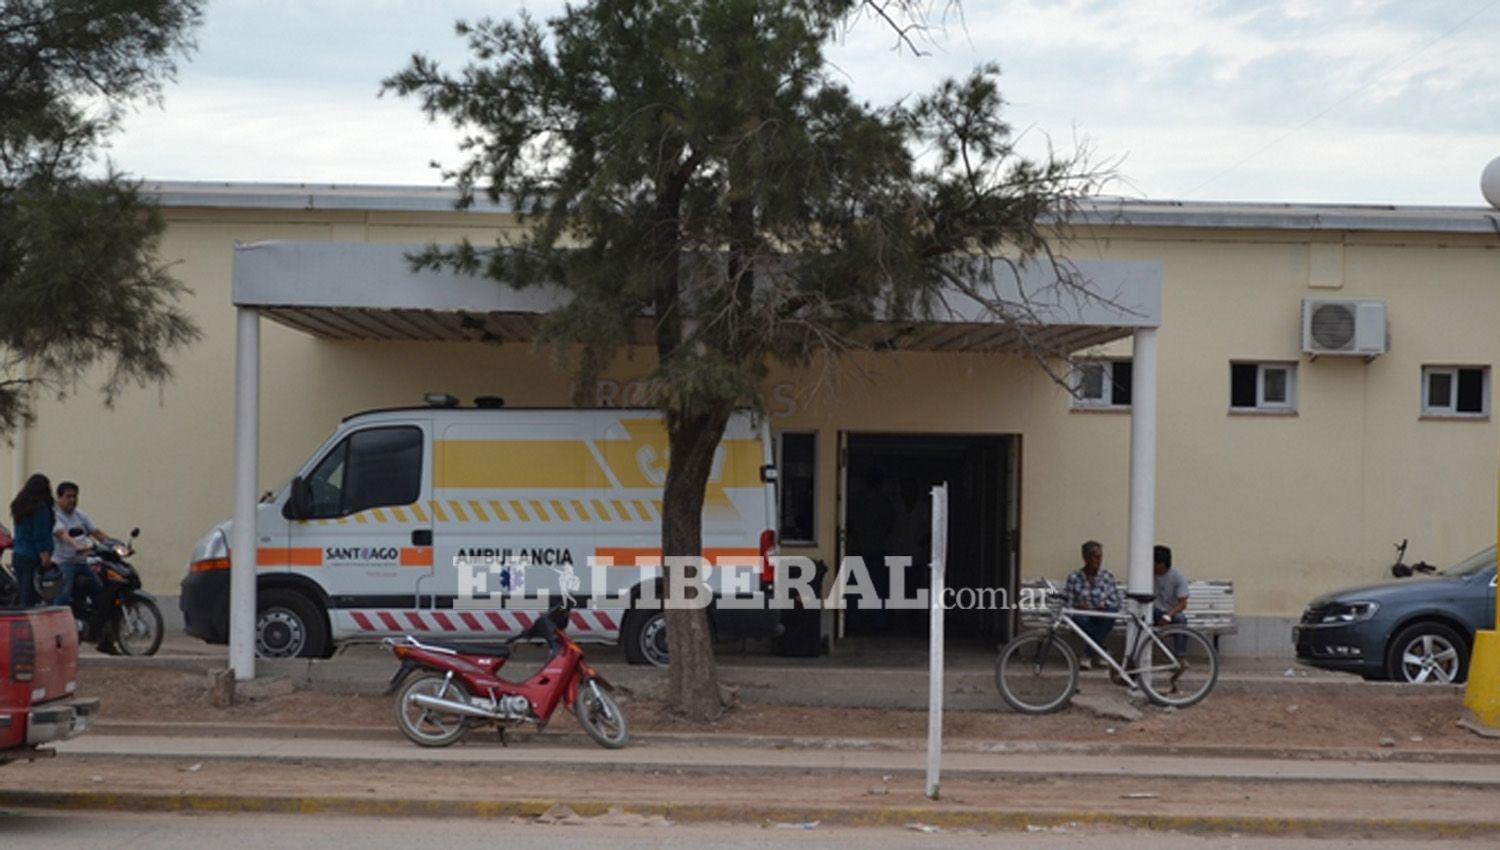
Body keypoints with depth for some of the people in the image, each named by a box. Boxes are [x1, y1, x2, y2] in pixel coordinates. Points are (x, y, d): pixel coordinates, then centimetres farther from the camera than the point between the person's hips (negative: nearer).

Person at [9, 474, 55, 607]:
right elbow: (41, 537, -17)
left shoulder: (20, 506, 13)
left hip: (18, 556, 8)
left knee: (21, 596, 12)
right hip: (34, 559, -8)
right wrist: (45, 559, -17)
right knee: (29, 600, -9)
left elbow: (19, 534, 16)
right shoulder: (41, 508, -12)